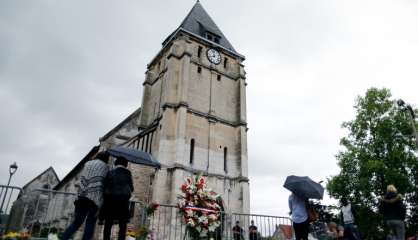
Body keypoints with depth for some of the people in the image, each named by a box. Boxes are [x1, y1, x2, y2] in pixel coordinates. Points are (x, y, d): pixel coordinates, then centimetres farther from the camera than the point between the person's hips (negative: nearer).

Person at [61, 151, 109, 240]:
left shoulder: (87, 164, 22)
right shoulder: (104, 166, 9)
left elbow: (82, 179, 12)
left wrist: (81, 193, 10)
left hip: (83, 195, 4)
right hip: (95, 196, -4)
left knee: (77, 222, 10)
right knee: (90, 222, 0)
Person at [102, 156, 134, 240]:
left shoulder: (110, 173, 8)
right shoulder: (127, 173, 4)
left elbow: (105, 187, 0)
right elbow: (131, 188, 5)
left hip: (110, 200, 2)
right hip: (123, 200, -2)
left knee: (108, 225, 11)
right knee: (122, 226, 5)